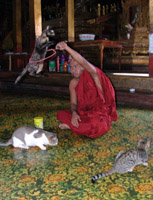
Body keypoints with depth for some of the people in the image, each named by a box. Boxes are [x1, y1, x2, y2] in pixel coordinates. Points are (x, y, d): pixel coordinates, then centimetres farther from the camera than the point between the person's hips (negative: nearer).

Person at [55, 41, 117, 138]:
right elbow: (73, 103, 5)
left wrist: (66, 47, -45)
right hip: (83, 114, 5)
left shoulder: (93, 75, -13)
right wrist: (74, 113, -20)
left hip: (99, 116, -5)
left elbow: (83, 62, -34)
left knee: (98, 127, -39)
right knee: (60, 114, -8)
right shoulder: (73, 83, 5)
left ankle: (71, 126, -14)